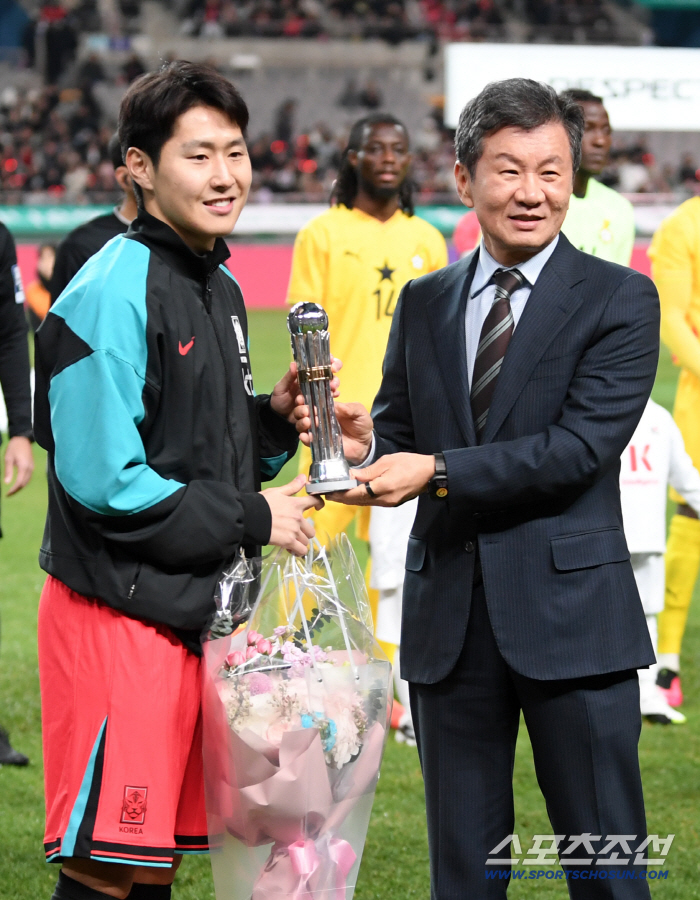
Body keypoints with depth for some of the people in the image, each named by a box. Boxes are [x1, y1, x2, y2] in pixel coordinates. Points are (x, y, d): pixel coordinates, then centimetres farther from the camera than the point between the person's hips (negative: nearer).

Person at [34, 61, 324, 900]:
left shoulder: (219, 286, 14)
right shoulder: (112, 292, -15)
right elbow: (102, 480, -19)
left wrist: (273, 416, 0)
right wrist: (249, 519, -11)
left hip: (194, 612, 9)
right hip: (120, 618, -9)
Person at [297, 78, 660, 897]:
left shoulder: (619, 299, -3)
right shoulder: (423, 302, 12)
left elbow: (580, 447, -14)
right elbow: (401, 435, 13)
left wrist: (436, 471, -20)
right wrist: (363, 445, -11)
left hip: (569, 614, -4)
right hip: (449, 621, 4)